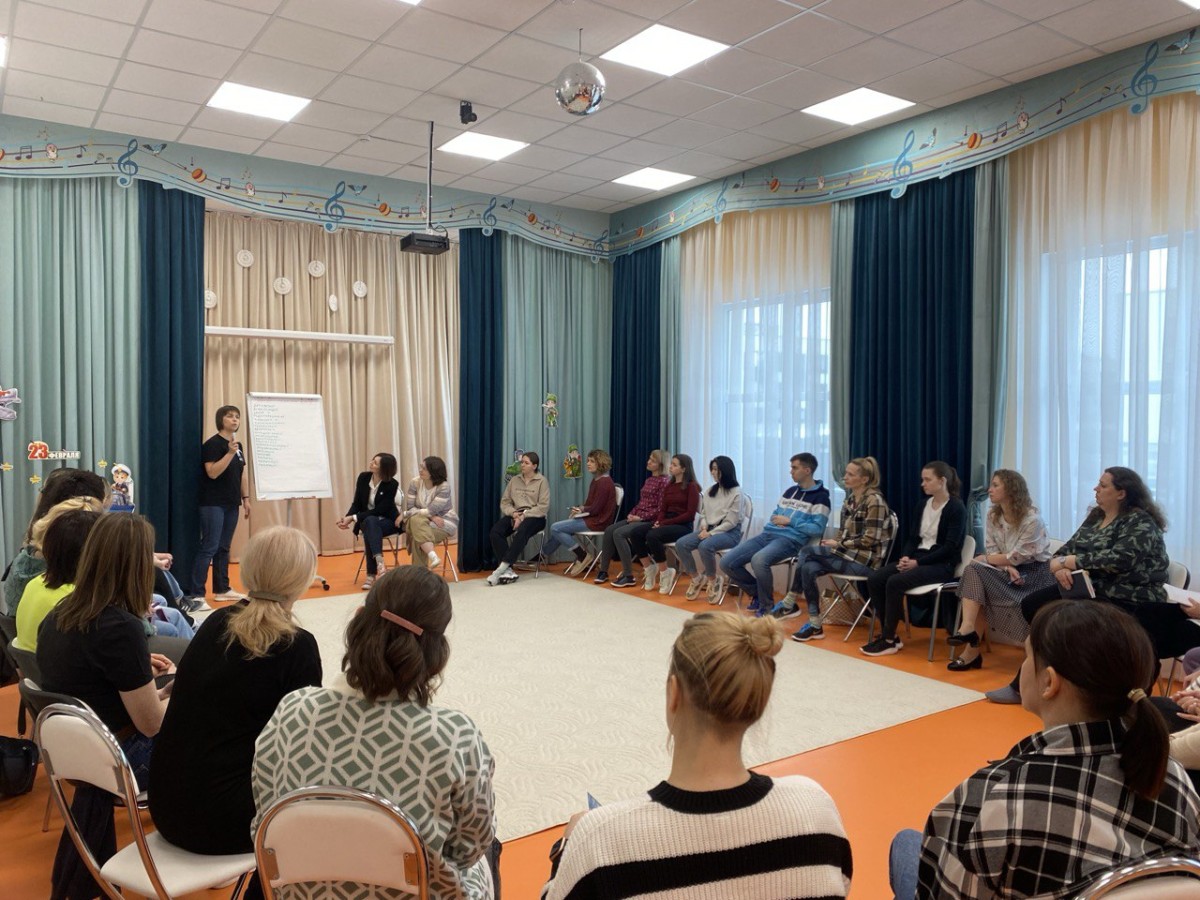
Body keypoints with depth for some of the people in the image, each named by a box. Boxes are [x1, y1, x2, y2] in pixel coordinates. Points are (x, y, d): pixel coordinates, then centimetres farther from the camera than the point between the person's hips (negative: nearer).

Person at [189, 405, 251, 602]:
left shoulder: (238, 446, 13)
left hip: (232, 504, 7)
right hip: (213, 504, -7)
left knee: (223, 548, 12)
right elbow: (212, 473, -20)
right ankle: (195, 593, -8)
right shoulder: (212, 444, -10)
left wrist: (246, 499, 13)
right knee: (209, 547, -10)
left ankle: (222, 589, 18)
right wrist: (230, 453, -25)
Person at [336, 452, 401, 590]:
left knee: (370, 528, -37)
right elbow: (356, 503, -1)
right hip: (366, 520, 3)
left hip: (387, 521, -3)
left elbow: (379, 510, -20)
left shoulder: (392, 484, -16)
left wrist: (353, 518, -26)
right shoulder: (363, 477, -4)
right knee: (370, 522, -35)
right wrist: (347, 517, -21)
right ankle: (379, 562, -53)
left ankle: (371, 575, -42)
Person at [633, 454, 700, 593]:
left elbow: (690, 514, -12)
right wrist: (658, 522, -8)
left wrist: (665, 523, -16)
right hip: (666, 523, 7)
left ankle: (666, 574, -14)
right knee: (637, 535, -18)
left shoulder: (691, 487, -5)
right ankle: (649, 569, 1)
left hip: (683, 526, -7)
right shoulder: (669, 485, 15)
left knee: (652, 536, -32)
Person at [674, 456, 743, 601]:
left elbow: (731, 521, -12)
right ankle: (696, 578, 0)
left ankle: (713, 580, -12)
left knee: (705, 546, -37)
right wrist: (704, 528, -4)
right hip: (709, 529, 7)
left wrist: (711, 533, -17)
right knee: (680, 544, -17)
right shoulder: (710, 490, 14)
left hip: (729, 532, -7)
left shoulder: (736, 492, -8)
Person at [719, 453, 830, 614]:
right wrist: (775, 521, 3)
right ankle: (758, 593, 14)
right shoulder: (790, 491, 21)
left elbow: (818, 529, -11)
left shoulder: (820, 497, -1)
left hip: (791, 540, -8)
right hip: (768, 535, 8)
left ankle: (767, 606, -14)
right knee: (727, 562, -6)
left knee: (758, 560, -38)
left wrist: (790, 521, -11)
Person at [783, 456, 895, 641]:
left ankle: (790, 602, -6)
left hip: (866, 560, -8)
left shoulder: (874, 501, -14)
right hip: (848, 554, 8)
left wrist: (838, 544, -13)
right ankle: (815, 625, -11)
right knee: (808, 568, -17)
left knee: (807, 551, -19)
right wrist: (834, 542, -3)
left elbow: (869, 540, -17)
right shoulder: (851, 498, 11)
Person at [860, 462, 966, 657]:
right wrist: (906, 556, -7)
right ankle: (889, 633, -7)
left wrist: (918, 562, -19)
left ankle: (890, 640, -18)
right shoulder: (923, 504, 12)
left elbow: (950, 547, -15)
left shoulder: (956, 508, -9)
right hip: (918, 558, 7)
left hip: (941, 564, -7)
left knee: (895, 582, -29)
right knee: (874, 579, -15)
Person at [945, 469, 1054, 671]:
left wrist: (985, 559, -9)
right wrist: (1008, 567, -19)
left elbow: (1018, 557, -18)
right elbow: (991, 551, -1)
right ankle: (968, 628, -32)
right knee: (974, 570, -24)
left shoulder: (1032, 519, -17)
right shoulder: (992, 516, 4)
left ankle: (973, 648, -17)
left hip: (1034, 571, -6)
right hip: (1008, 570, 6)